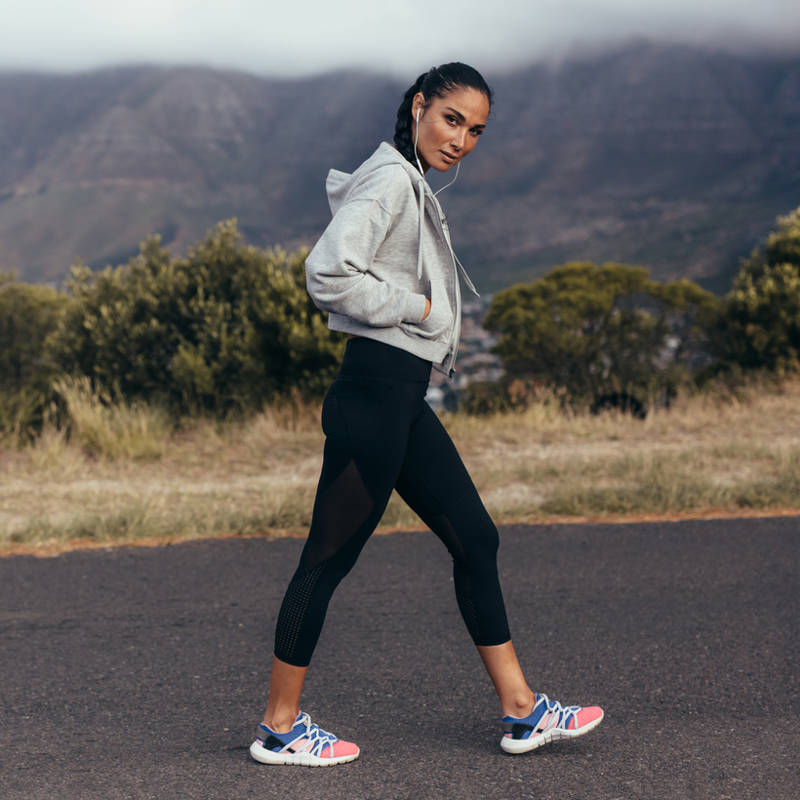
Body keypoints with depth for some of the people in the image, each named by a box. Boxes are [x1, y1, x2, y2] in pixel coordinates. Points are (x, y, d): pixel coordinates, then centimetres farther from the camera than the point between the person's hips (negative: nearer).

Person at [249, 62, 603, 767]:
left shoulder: (413, 188, 19)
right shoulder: (390, 180, -12)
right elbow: (328, 273, -23)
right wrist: (418, 308, -14)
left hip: (404, 400, 10)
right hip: (375, 390, -10)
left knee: (476, 539, 10)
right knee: (329, 557, -2)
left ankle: (523, 710, 17)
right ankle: (279, 728, 10)